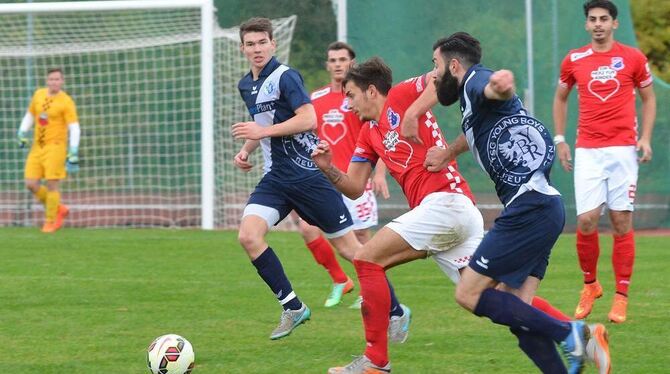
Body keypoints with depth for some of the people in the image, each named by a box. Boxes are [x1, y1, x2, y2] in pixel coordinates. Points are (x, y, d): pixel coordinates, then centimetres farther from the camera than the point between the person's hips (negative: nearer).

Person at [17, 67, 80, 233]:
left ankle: (50, 222, 4)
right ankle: (59, 209, 18)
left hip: (55, 146, -6)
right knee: (31, 184, -1)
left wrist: (73, 153, -21)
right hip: (37, 146, 6)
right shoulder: (38, 94, 9)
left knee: (52, 184, -10)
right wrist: (22, 133, 9)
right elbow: (30, 115, 23)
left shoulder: (66, 102, -9)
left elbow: (74, 128, -13)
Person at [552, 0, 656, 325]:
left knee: (621, 221, -3)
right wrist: (560, 139, 13)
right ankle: (590, 284, 14)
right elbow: (560, 98, 21)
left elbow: (648, 98, 13)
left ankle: (621, 297, 3)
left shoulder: (633, 58, 3)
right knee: (586, 221, -9)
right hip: (587, 150, 1)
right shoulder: (574, 61, 7)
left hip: (623, 148, -1)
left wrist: (645, 138, 1)